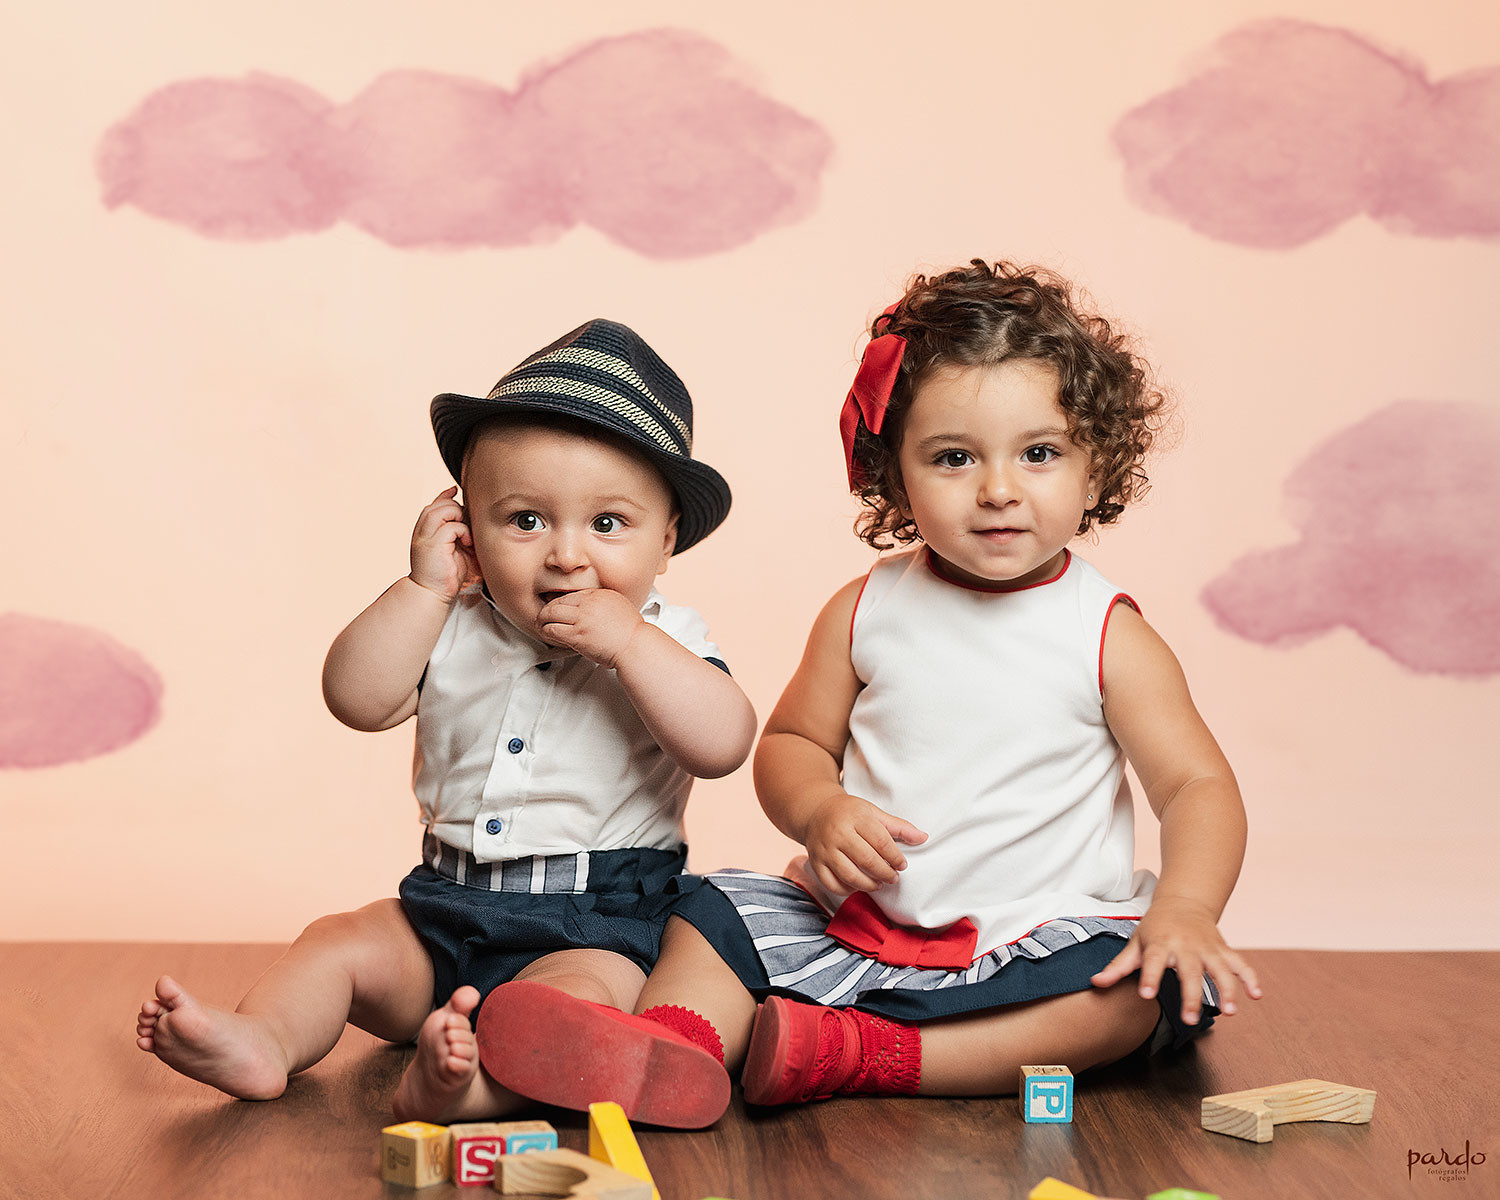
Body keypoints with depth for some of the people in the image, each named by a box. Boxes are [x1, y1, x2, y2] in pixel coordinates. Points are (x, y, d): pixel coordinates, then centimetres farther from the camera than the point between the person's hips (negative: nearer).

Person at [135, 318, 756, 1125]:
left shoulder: (664, 642, -4)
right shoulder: (454, 628, 5)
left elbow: (723, 745, -19)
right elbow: (358, 698, -5)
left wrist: (628, 643, -25)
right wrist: (424, 588, -10)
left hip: (596, 923, -5)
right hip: (446, 904, 5)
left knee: (572, 997, -34)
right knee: (337, 946, -11)